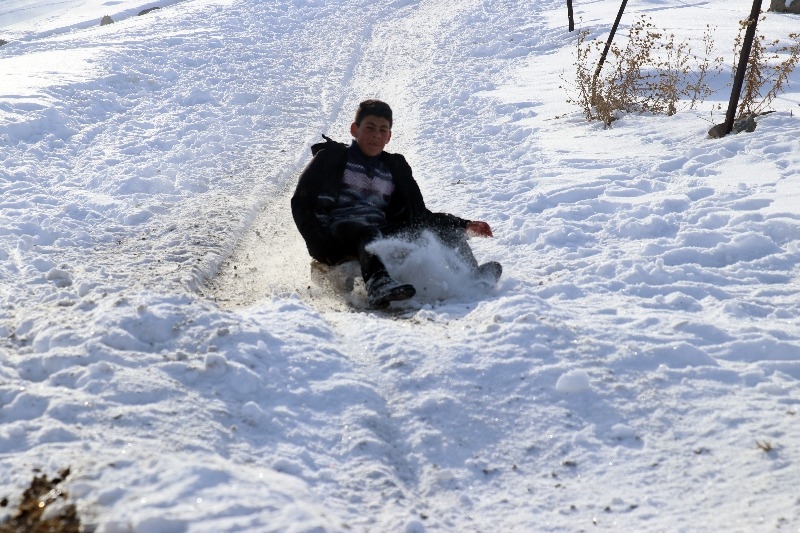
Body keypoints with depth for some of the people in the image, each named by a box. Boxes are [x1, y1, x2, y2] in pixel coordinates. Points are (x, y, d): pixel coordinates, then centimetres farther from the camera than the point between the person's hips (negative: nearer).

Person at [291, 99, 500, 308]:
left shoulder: (395, 168, 24)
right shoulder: (331, 157, 12)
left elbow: (419, 215, 24)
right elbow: (301, 204, 5)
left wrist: (465, 226, 11)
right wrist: (320, 246, -11)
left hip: (381, 234, 5)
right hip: (337, 231, -4)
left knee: (445, 228, -10)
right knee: (368, 232, -38)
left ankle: (471, 277, -33)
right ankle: (378, 285, -65)